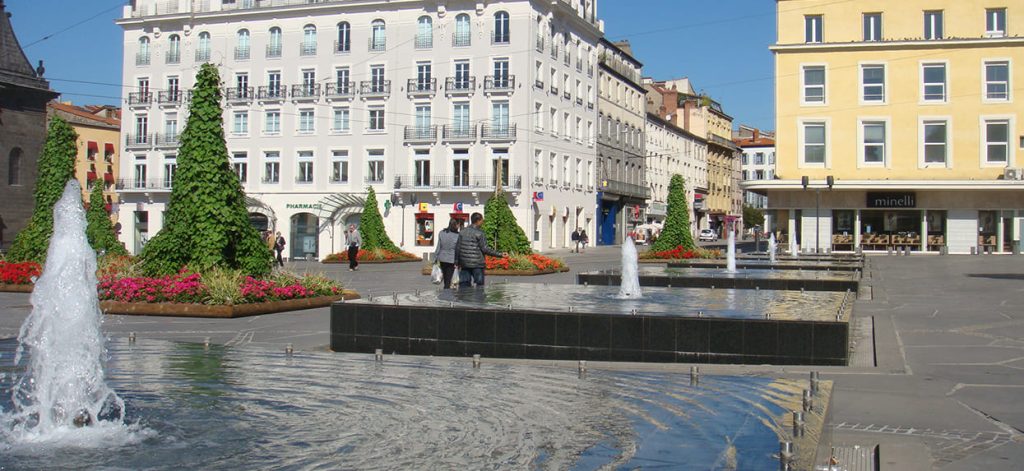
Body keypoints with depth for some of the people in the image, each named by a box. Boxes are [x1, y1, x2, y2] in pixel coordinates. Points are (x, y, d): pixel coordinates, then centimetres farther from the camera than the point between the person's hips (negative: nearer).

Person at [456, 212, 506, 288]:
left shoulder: (462, 232, 9)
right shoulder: (479, 233, -10)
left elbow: (457, 248, 9)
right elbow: (485, 249, -13)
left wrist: (457, 261, 18)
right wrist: (500, 254, -10)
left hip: (464, 264, 6)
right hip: (477, 264, -6)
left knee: (464, 284, 8)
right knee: (479, 285, 1)